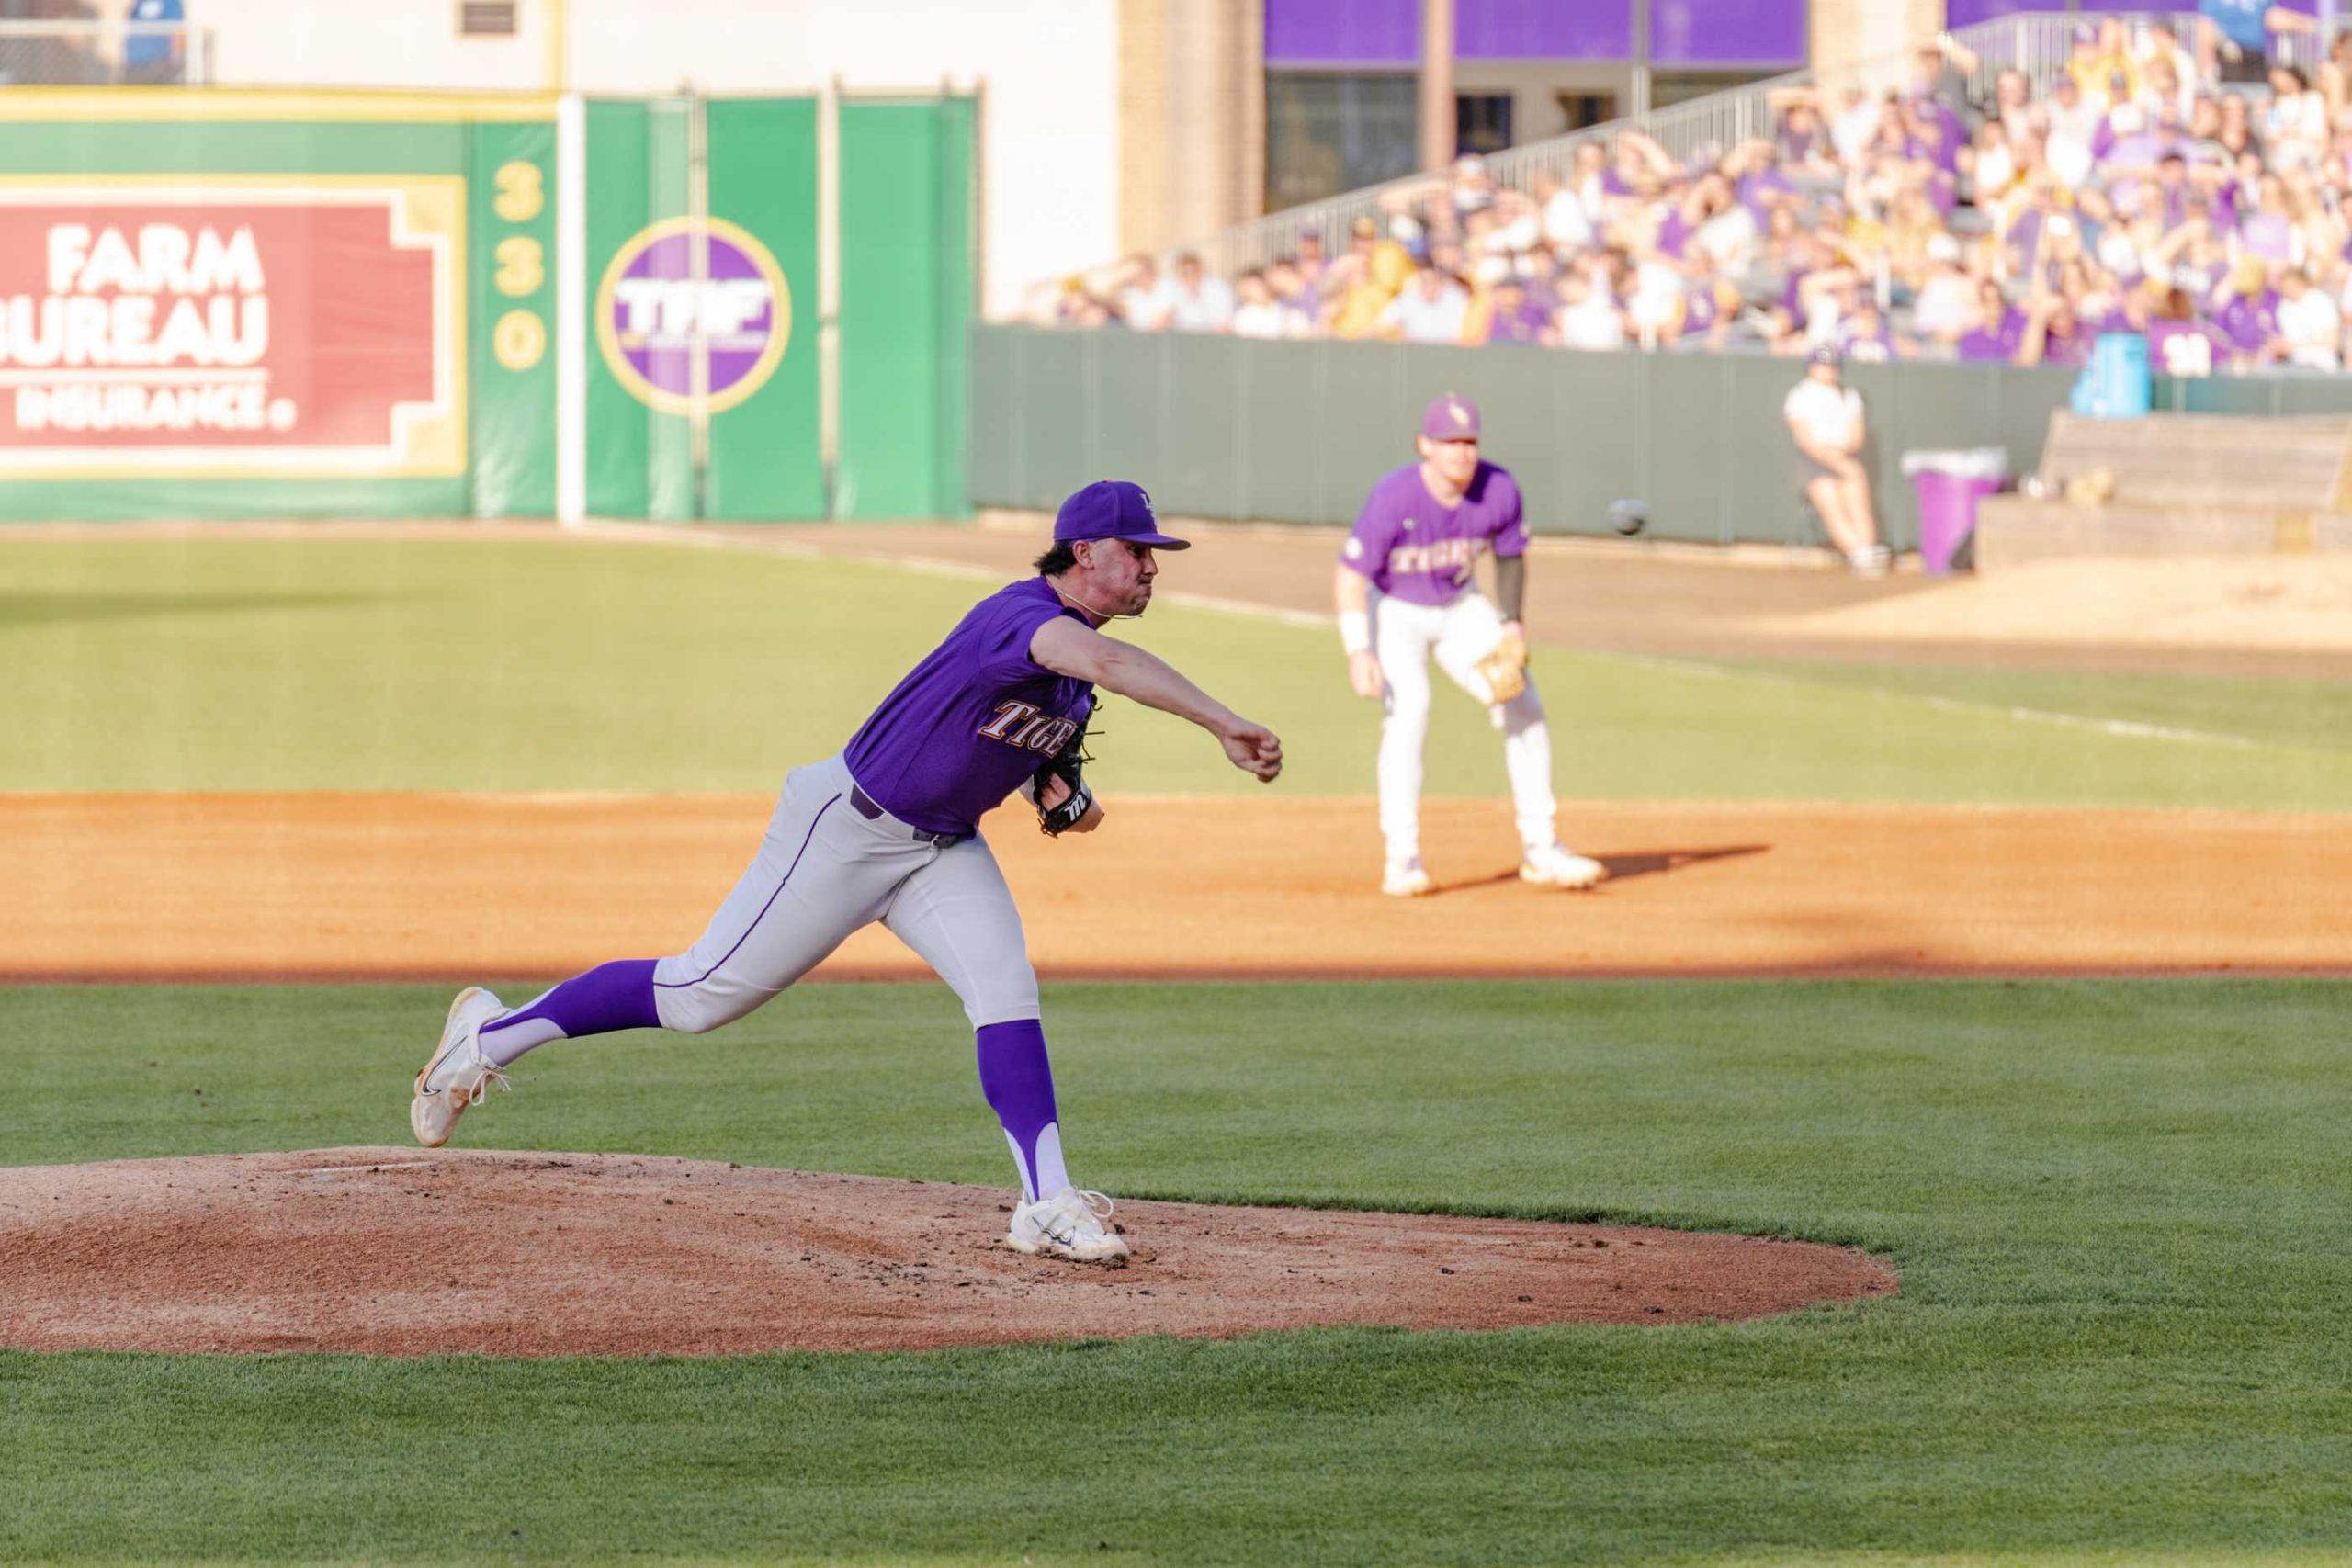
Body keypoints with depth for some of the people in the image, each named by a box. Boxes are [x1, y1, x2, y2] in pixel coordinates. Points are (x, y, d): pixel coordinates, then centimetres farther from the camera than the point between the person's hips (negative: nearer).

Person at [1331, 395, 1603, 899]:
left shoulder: (1499, 490, -16)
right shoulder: (1394, 498, -29)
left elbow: (1511, 555, 4)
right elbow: (1350, 575, -25)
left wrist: (1512, 625, -8)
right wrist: (1358, 653, -35)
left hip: (1461, 610, 5)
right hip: (1394, 612, -5)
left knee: (1523, 706, -2)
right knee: (1409, 706, -28)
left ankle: (1539, 850, 11)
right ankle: (1401, 859, -23)